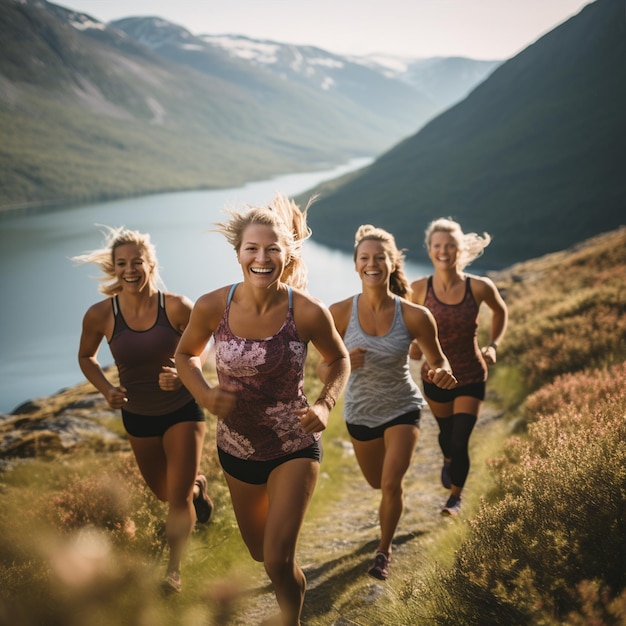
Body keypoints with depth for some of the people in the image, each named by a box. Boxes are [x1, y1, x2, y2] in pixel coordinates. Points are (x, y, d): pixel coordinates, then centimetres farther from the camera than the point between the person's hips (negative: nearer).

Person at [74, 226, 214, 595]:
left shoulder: (176, 307, -23)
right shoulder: (100, 314, -19)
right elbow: (87, 357, 1)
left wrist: (182, 374, -28)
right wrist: (106, 389, -17)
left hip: (183, 409, -3)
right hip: (138, 416, 3)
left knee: (178, 497, -6)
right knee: (163, 492, 22)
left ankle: (174, 569, 17)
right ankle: (198, 485, 58)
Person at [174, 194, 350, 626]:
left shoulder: (308, 313, -21)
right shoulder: (212, 307, -18)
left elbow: (339, 360, -1)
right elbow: (185, 355, 2)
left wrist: (325, 405, -19)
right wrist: (204, 394, -17)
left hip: (295, 448, -3)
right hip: (237, 449, 3)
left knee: (278, 560, -11)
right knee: (259, 551, 23)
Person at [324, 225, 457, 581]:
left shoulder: (414, 316, -21)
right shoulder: (341, 313, -19)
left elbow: (437, 359, -6)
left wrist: (443, 373, -30)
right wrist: (344, 363, -32)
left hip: (402, 408, -2)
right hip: (360, 412, 2)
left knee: (391, 483, -15)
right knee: (377, 483, 22)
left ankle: (385, 550, 13)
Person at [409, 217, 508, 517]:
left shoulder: (479, 287, -15)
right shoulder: (419, 289, -16)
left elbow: (500, 312, 7)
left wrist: (492, 346, -5)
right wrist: (411, 346, -21)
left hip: (471, 377, -1)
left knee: (460, 443, -7)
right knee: (447, 432, 22)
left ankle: (455, 496, 23)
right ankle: (448, 461, 60)